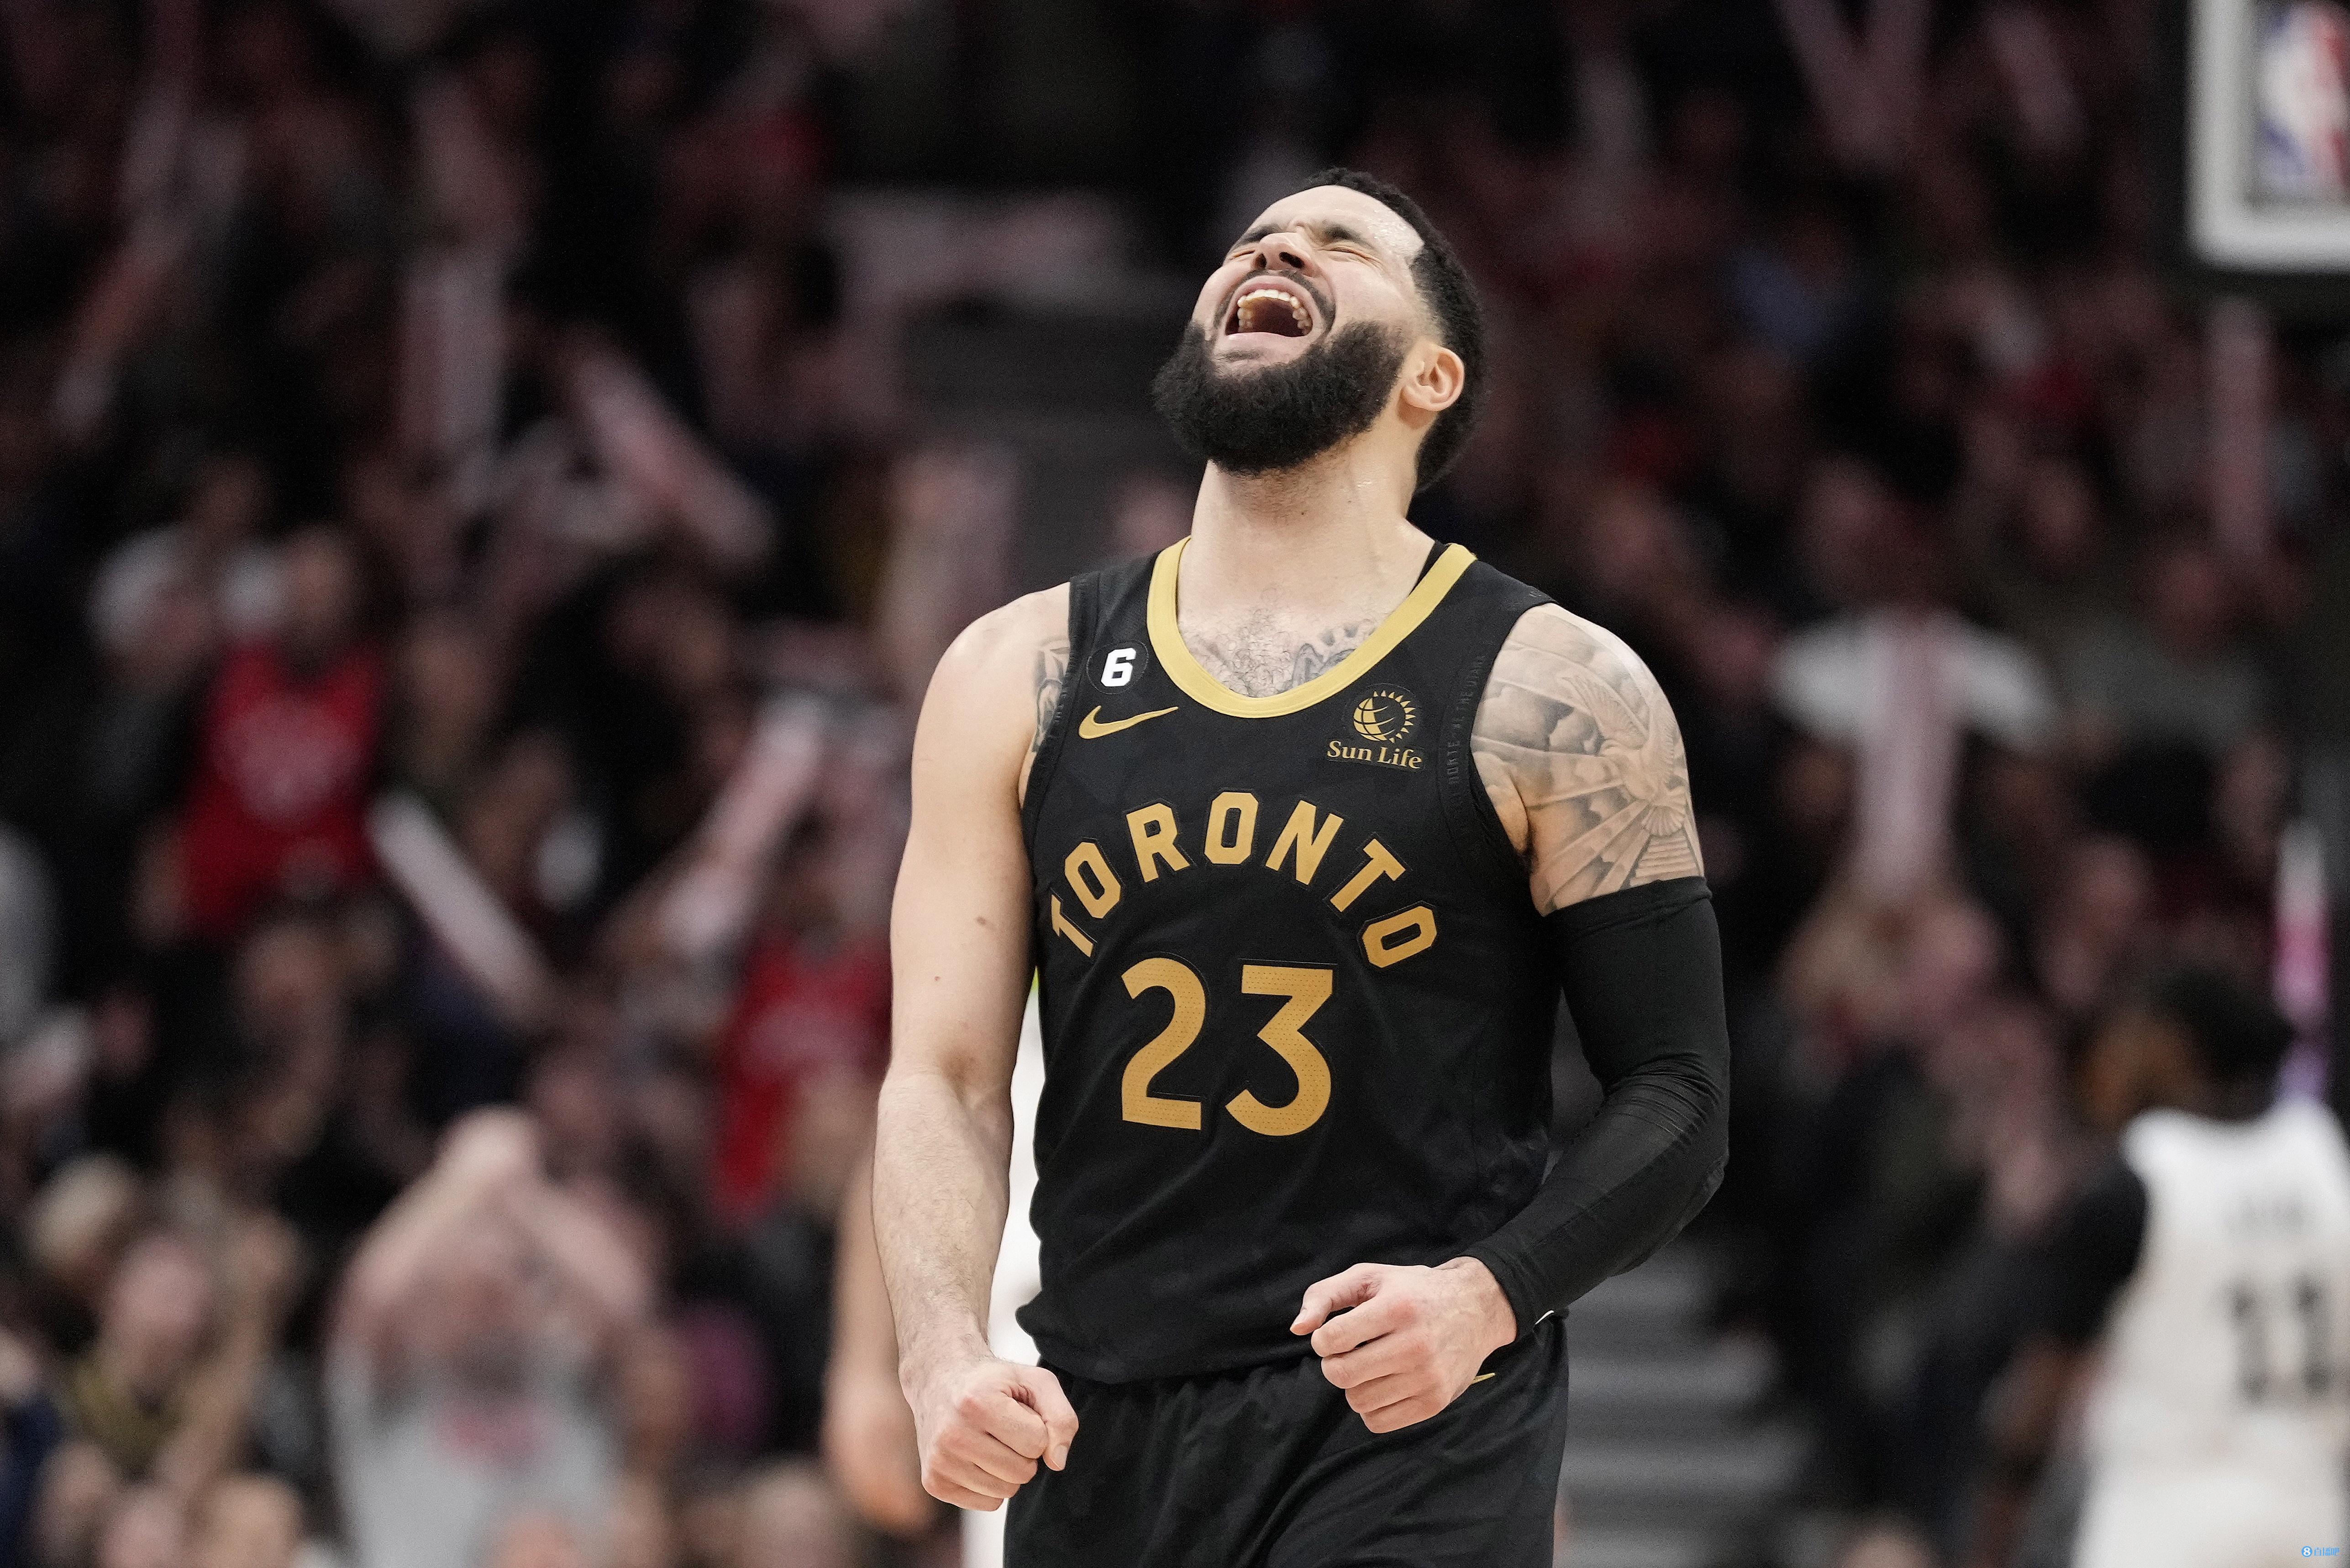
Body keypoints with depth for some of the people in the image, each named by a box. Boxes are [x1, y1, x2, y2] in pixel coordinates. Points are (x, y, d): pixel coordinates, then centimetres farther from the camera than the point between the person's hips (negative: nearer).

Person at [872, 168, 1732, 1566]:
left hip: (1404, 1418, -3)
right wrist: (945, 1360, -14)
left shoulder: (1551, 693, -1)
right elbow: (945, 1077, 4)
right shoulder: (1021, 677, 8)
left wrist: (1489, 1294, -20)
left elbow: (1675, 1104, -1)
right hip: (1095, 1434, 4)